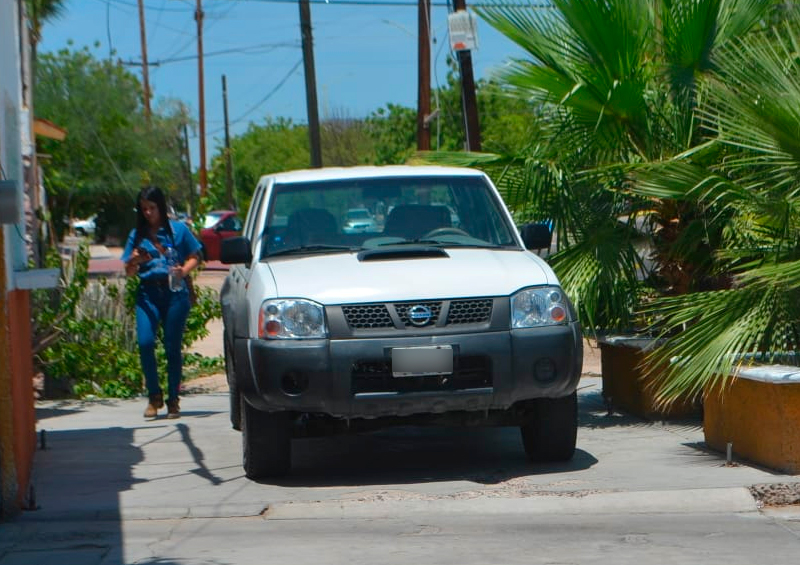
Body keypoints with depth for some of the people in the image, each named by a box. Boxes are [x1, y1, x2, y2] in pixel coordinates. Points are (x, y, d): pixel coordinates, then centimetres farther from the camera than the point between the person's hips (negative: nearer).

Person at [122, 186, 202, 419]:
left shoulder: (178, 230, 6)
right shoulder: (137, 235, 11)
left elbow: (195, 257, 10)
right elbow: (129, 273, 12)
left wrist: (183, 271, -9)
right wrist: (134, 262, -10)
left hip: (174, 292, -1)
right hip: (147, 293, 1)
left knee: (172, 346, 0)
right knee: (145, 342, -15)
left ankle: (173, 400, 12)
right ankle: (154, 396, 0)